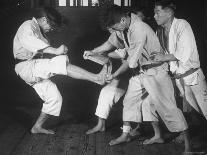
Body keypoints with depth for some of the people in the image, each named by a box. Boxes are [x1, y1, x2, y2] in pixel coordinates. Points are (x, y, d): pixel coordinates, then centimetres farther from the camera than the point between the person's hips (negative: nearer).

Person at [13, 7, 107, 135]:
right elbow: (31, 42, -31)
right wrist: (56, 51, -41)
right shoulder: (28, 26, -8)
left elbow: (42, 52, 20)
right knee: (62, 62, -28)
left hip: (36, 73, 10)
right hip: (27, 66, -10)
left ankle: (37, 127, 16)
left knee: (55, 98, 5)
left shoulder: (38, 31, 24)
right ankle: (97, 78, -35)